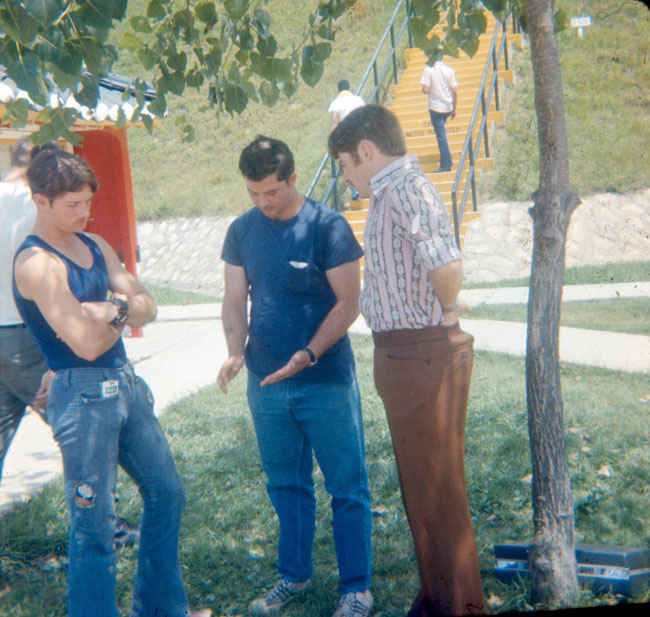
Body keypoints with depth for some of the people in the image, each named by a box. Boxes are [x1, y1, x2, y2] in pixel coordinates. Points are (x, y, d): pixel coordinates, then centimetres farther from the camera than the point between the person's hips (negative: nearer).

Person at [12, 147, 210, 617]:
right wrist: (123, 313, -3)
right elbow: (87, 344, -22)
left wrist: (113, 307, -14)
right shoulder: (36, 263, -16)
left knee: (166, 494, 18)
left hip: (126, 383, 9)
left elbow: (148, 307, 6)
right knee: (95, 523, 0)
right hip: (82, 396, -9)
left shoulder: (94, 245, 11)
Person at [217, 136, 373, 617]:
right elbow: (235, 301, 7)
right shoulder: (242, 231, 4)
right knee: (286, 485, 17)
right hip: (266, 382, 5)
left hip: (326, 382, -4)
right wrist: (236, 351, -11)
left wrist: (309, 354, -24)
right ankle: (294, 575, 33)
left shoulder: (328, 226, -11)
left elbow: (348, 302, -12)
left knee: (347, 486, 4)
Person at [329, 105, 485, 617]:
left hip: (425, 357, -11)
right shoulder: (390, 193, 13)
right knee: (420, 485, 20)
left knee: (437, 491, 1)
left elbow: (446, 266, -34)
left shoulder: (406, 189, -19)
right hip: (405, 357, 11)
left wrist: (447, 313, -16)